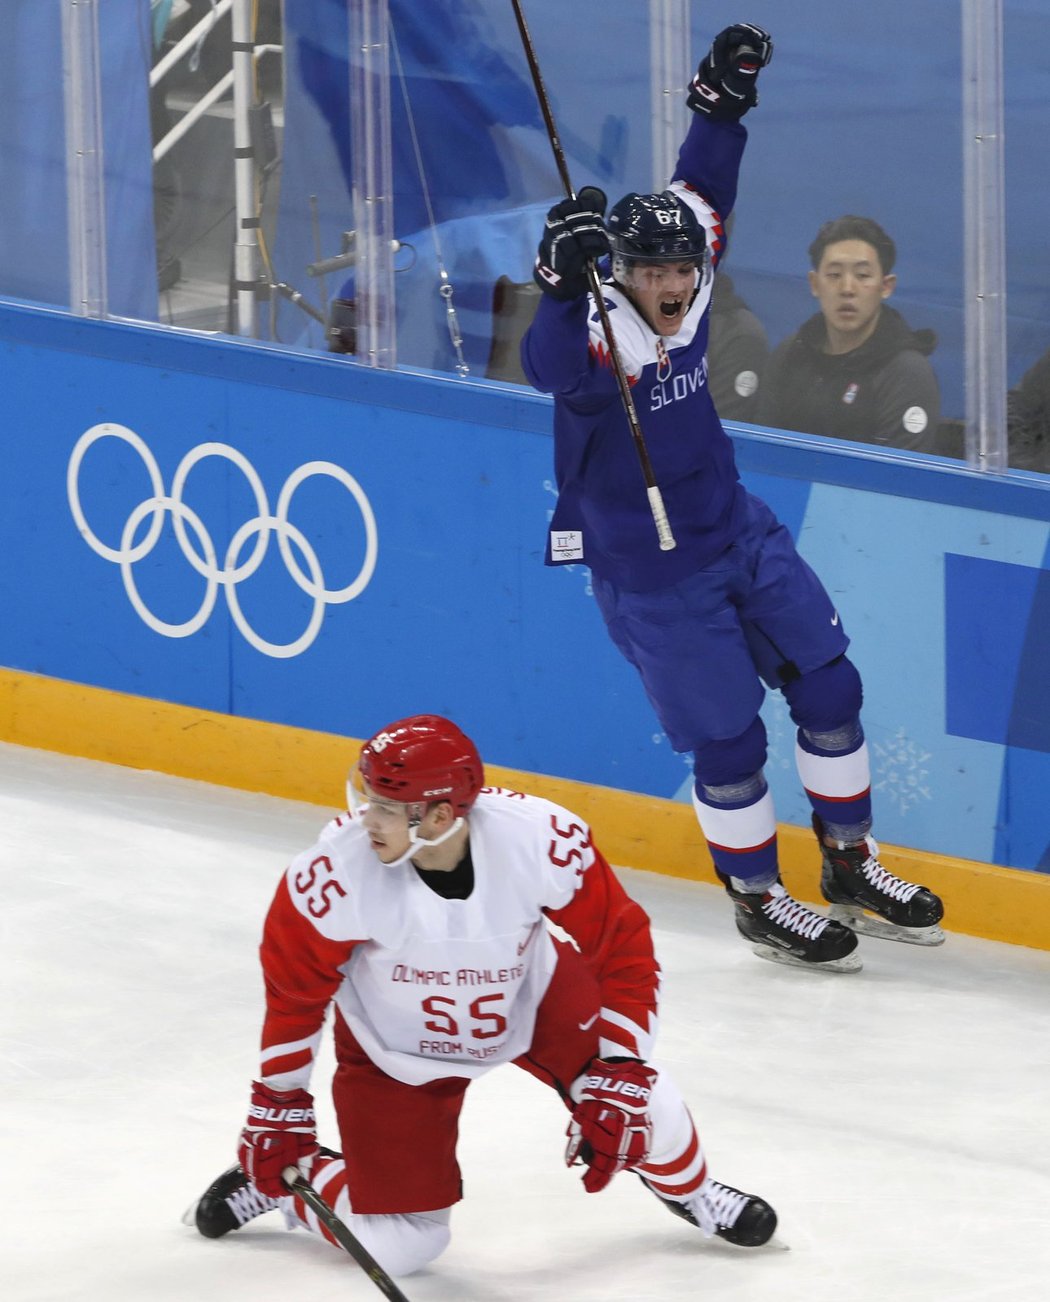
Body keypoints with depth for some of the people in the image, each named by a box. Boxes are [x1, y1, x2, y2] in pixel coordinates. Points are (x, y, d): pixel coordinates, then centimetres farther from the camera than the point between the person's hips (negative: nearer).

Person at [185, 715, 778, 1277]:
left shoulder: (544, 838, -35)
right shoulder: (335, 874, -34)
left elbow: (623, 947, -19)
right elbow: (293, 987, -14)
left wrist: (617, 1076, -22)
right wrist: (279, 1106, -5)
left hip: (530, 994, 1)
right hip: (396, 1046, -1)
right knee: (398, 1247, -2)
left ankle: (687, 1187, 23)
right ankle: (274, 1175, 27)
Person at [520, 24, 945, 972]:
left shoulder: (691, 298, -5)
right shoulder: (599, 338, -25)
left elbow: (702, 196, 10)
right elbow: (549, 366, -48)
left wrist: (723, 102, 4)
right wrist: (563, 281, -62)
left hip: (738, 533, 7)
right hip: (651, 578, -7)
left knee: (830, 688, 9)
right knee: (728, 741, 0)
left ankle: (851, 866, 25)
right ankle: (759, 903, 20)